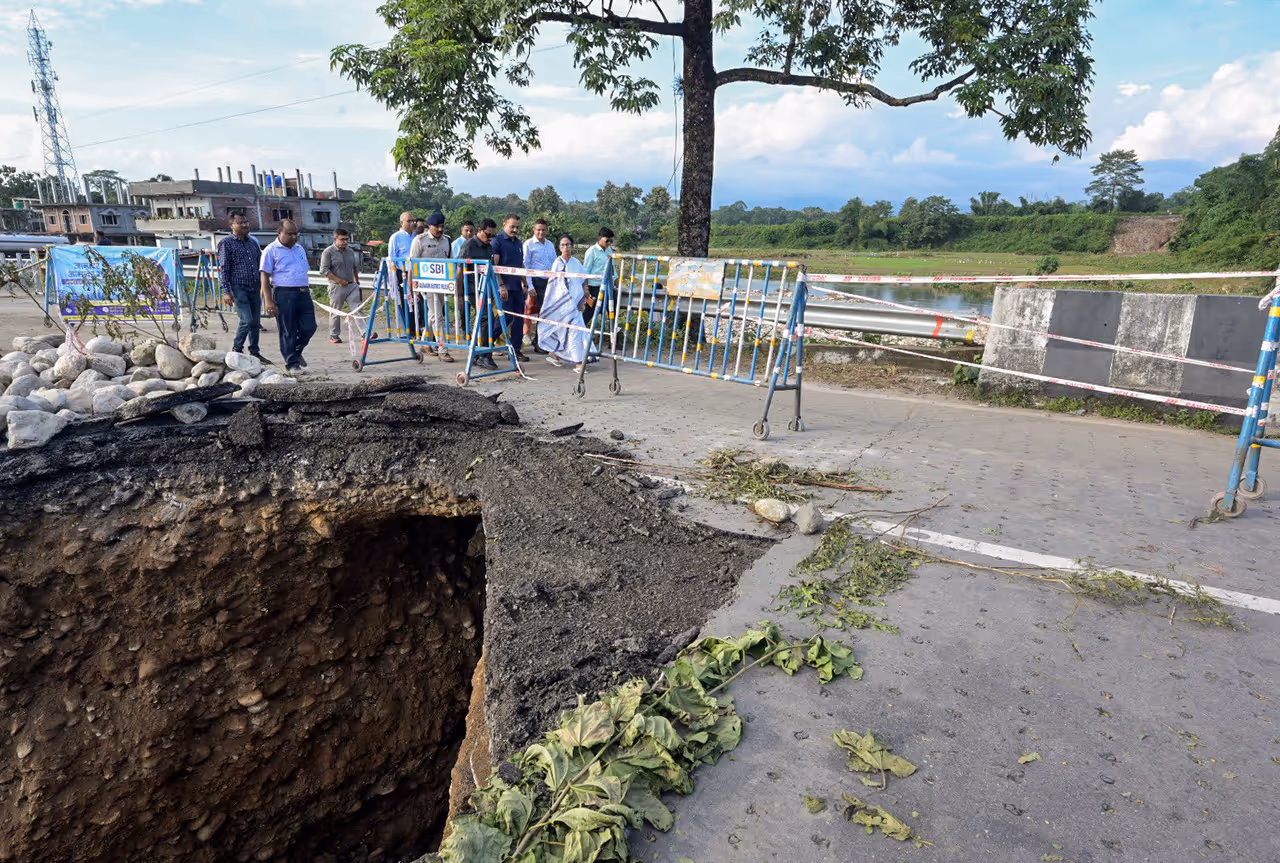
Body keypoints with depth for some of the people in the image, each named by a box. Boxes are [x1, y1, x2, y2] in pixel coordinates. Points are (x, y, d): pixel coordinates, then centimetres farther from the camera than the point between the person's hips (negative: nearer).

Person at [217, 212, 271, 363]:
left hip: (255, 287, 6)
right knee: (247, 320, -14)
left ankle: (255, 353, 16)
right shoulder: (226, 243, -2)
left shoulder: (253, 242, 15)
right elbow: (223, 269, -7)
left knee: (256, 322, 7)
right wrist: (226, 291, -14)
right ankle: (236, 350, 4)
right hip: (238, 288, -6)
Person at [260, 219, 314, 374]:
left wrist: (307, 290, 23)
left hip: (303, 293, 6)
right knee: (288, 332, 1)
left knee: (309, 327, 2)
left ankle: (296, 351, 28)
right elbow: (265, 277, -5)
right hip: (284, 294, -6)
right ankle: (292, 363, 11)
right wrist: (269, 301, -12)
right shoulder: (271, 250, -2)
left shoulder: (300, 249, 17)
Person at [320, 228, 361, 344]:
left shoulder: (350, 251, 14)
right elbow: (324, 270, -10)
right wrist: (339, 280, -15)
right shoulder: (328, 252, -5)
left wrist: (357, 282, 22)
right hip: (337, 287, -5)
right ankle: (334, 336, 14)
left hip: (352, 285, 5)